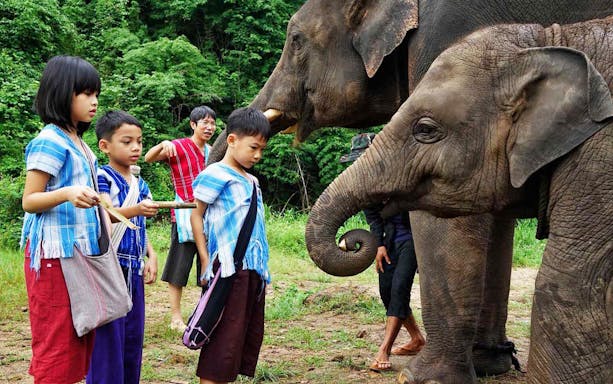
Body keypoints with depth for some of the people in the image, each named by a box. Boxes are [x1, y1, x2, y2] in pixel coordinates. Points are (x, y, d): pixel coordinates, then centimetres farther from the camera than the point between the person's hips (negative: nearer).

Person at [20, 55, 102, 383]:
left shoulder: (78, 143, 15)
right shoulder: (50, 141, -11)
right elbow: (29, 201, -14)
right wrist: (67, 193, -29)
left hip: (80, 251, 9)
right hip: (55, 254, -9)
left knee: (78, 343, 9)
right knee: (57, 345, -7)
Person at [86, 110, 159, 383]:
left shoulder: (140, 185, 14)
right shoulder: (102, 178, -8)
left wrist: (151, 255, 6)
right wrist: (135, 210, -40)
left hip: (134, 270, 7)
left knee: (133, 336, 11)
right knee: (108, 338, -7)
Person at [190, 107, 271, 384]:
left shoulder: (251, 181, 18)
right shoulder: (216, 175, -6)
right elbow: (196, 216, -5)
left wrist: (262, 267, 15)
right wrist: (205, 261, -11)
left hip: (254, 268, 9)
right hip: (229, 268, -9)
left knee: (250, 335, 11)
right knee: (225, 337, -8)